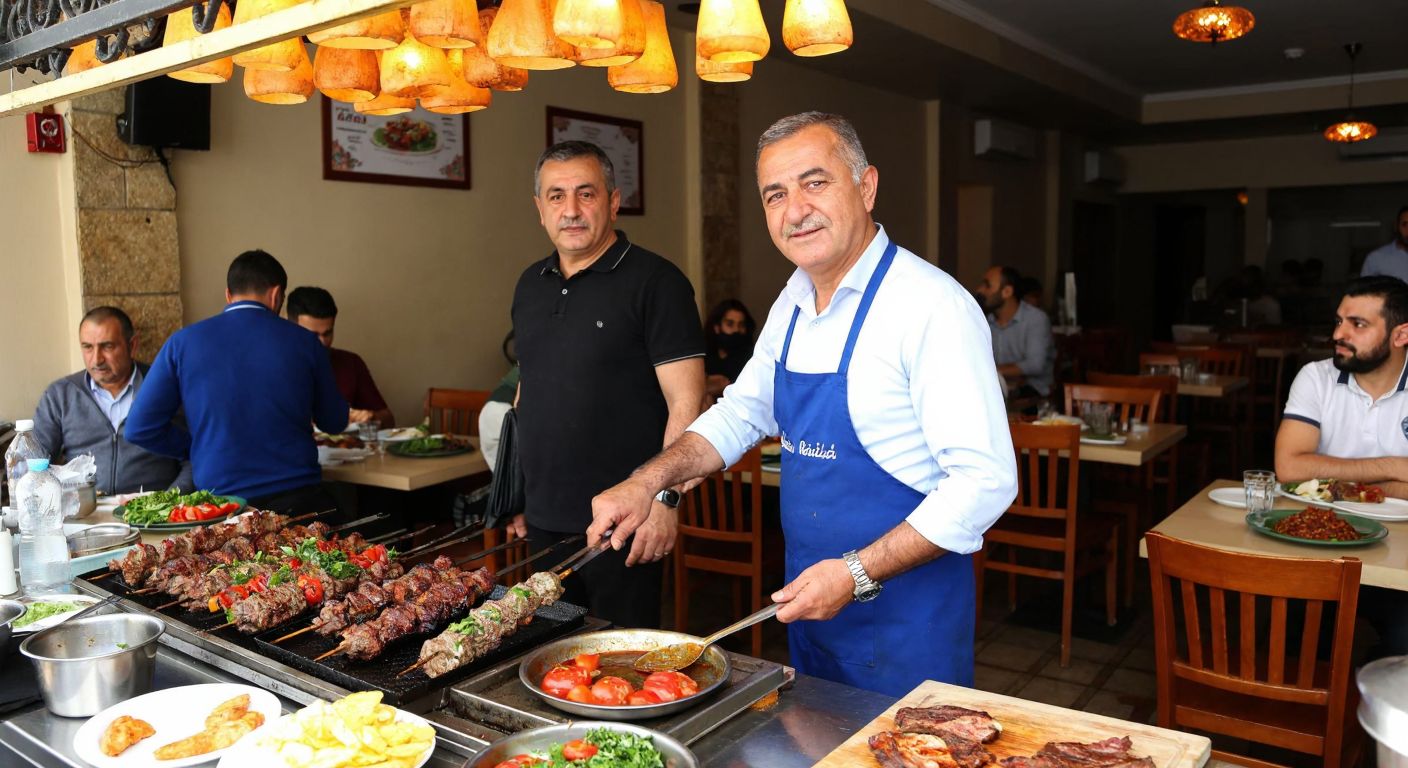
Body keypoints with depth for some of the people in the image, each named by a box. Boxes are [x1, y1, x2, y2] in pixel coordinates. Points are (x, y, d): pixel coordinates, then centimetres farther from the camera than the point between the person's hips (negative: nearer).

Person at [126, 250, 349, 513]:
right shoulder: (304, 341, -3)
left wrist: (197, 446, 14)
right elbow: (334, 423, 9)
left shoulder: (182, 343, -1)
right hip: (298, 499, -1)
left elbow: (139, 429, 0)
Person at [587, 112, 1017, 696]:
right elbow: (742, 411, 15)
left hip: (906, 611, -7)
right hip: (810, 596, 7)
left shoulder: (932, 307, -21)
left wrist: (858, 573, -24)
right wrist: (648, 481, 2)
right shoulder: (794, 301, 4)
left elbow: (984, 481, -23)